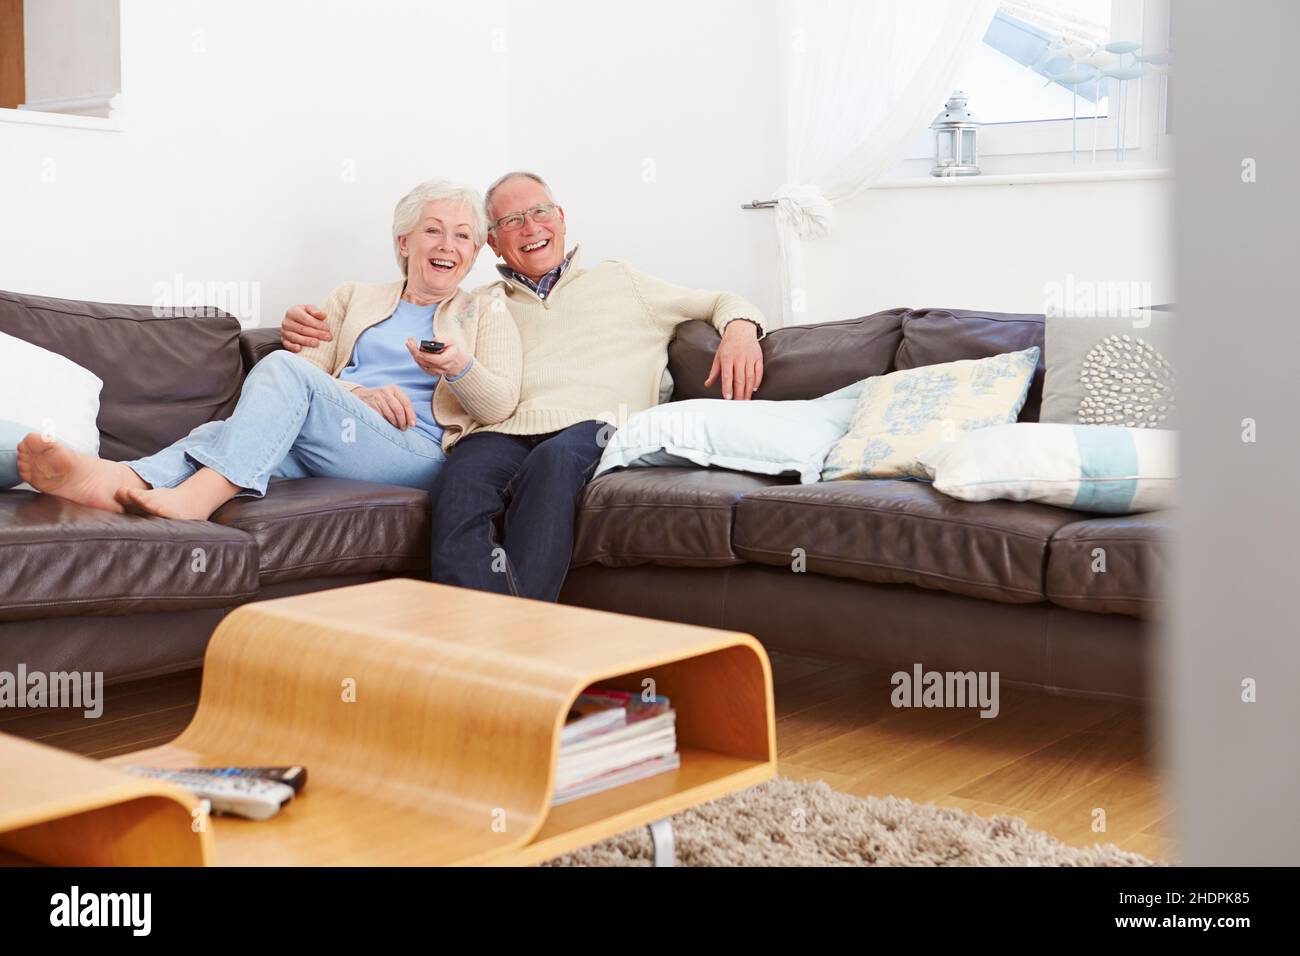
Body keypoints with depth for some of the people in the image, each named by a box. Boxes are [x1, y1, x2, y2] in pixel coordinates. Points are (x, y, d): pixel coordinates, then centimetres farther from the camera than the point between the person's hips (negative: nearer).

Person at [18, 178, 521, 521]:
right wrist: (359, 393, -6)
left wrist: (461, 366, -17)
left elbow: (499, 407, 5)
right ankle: (129, 481, -57)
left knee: (282, 368, -30)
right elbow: (313, 368, 15)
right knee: (234, 430, -31)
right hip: (336, 438, 4)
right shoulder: (354, 297, 28)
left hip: (415, 452, -4)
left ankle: (200, 493, -50)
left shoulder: (487, 316, 20)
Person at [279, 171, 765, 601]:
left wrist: (740, 329, 9)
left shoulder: (619, 282, 30)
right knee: (461, 484, -35)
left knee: (553, 461, -38)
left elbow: (721, 302, 33)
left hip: (594, 427, -1)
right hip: (503, 431, 1)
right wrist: (307, 327, 8)